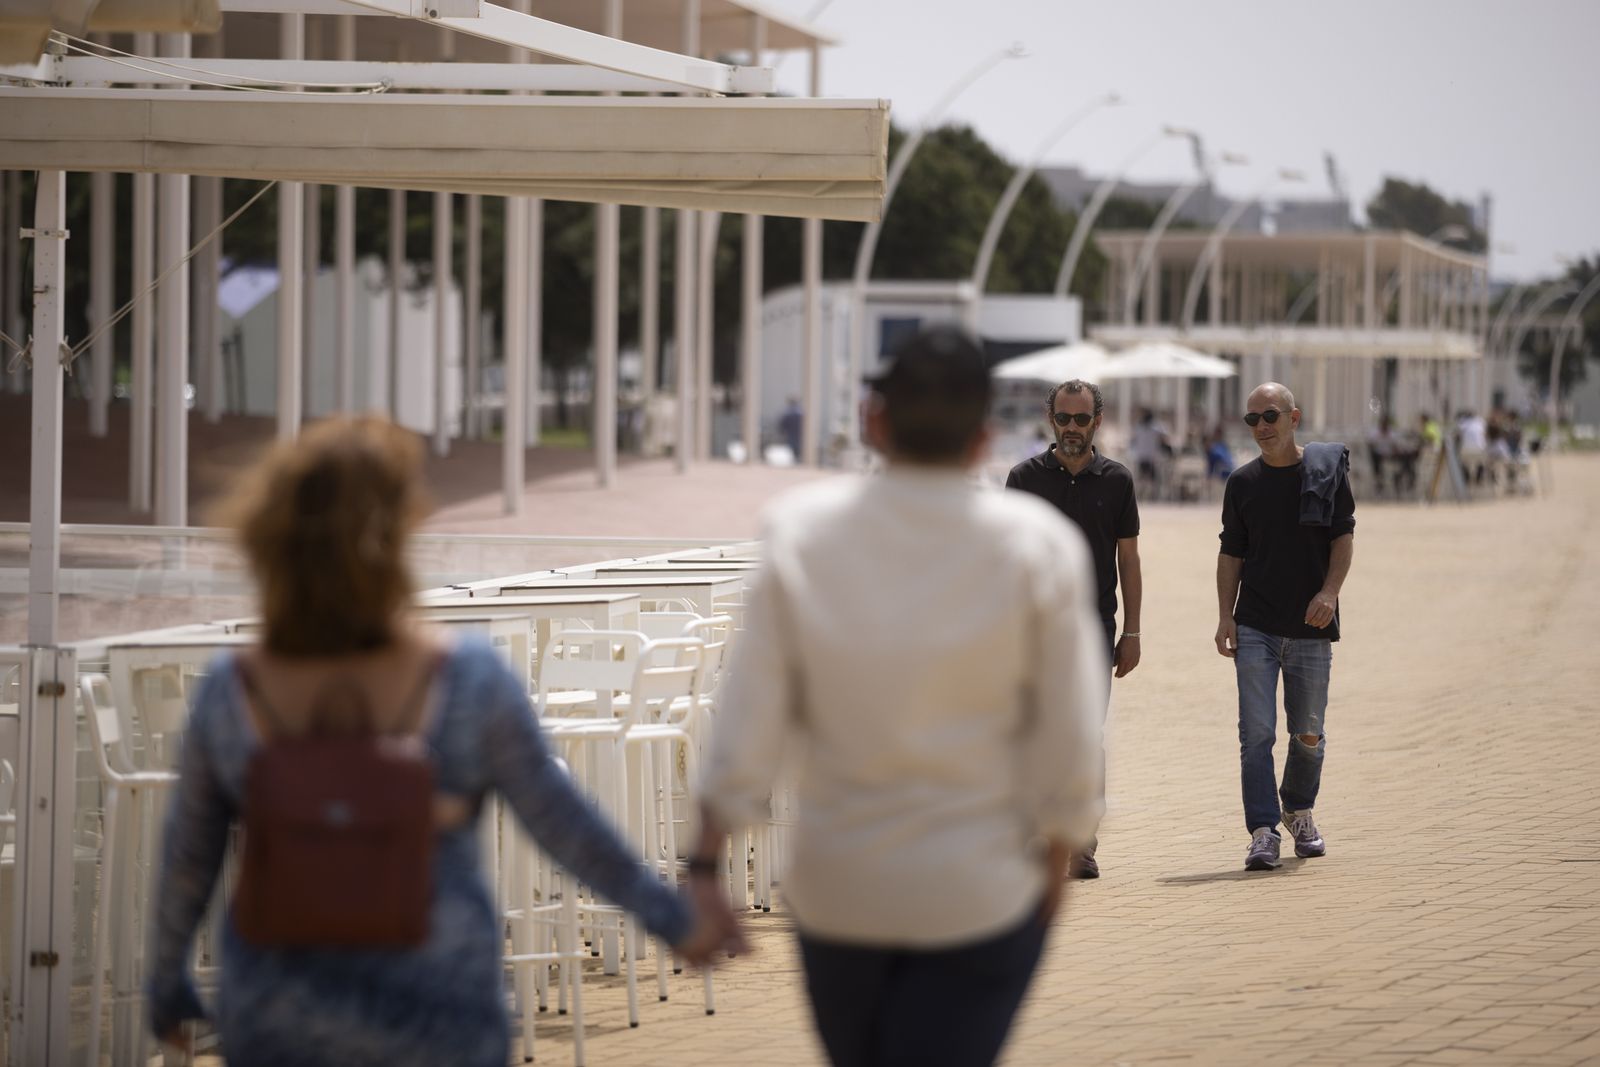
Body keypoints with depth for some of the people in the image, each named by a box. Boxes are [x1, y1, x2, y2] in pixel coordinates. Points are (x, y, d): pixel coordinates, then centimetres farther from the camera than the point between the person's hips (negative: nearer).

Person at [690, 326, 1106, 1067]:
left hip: (837, 887, 2)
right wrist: (1055, 862, 7)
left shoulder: (801, 532, -8)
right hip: (979, 894, -2)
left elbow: (748, 719, -7)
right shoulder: (1036, 546, -12)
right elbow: (1069, 736, -8)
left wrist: (708, 865, 0)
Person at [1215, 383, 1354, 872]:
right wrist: (1226, 617, 0)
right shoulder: (1243, 483, 7)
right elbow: (1231, 554, 9)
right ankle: (1263, 832, -11)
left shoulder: (1327, 469, 2)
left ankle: (1299, 812, 33)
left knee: (1308, 733, 9)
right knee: (1256, 732, -9)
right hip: (1255, 628, 1)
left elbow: (1343, 536, 0)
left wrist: (1329, 592, -16)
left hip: (1310, 627, -1)